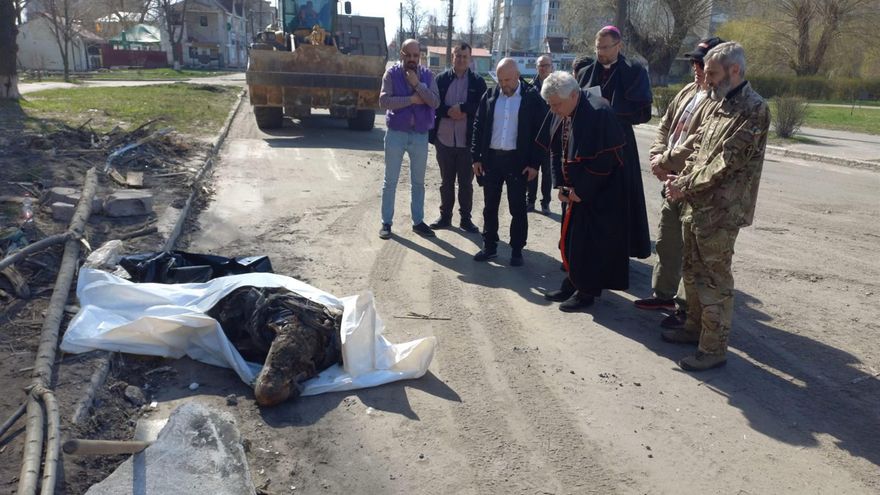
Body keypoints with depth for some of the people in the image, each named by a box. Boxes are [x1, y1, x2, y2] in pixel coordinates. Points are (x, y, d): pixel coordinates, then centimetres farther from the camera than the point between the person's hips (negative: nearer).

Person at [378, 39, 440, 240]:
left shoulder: (427, 75, 3)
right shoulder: (392, 73, -4)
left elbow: (435, 102, -9)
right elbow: (384, 101, -15)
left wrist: (417, 84, -18)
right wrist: (411, 99, -16)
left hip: (420, 135, 2)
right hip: (396, 133, -2)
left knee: (418, 181, 12)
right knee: (390, 181, 5)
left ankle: (418, 221, 23)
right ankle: (386, 222, 15)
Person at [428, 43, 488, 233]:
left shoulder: (478, 82, 1)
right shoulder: (441, 79, 4)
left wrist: (462, 108, -17)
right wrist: (448, 111, -16)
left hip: (467, 141, -1)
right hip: (444, 139, 1)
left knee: (466, 183, 7)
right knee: (446, 181, 13)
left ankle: (465, 218, 19)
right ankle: (445, 216, 24)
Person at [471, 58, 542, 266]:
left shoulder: (531, 98, -5)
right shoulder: (489, 96, 4)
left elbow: (538, 131, -5)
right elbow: (478, 126, 8)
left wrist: (534, 163, -9)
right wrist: (476, 157, 3)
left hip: (517, 160, -3)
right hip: (491, 158, 3)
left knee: (517, 208, 5)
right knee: (490, 206, 10)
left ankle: (517, 249, 16)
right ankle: (489, 246, 22)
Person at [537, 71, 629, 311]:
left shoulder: (599, 113, -24)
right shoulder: (559, 114, -1)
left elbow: (604, 160, -23)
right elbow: (555, 150, 9)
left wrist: (581, 190, -18)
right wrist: (560, 184, 0)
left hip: (599, 194, -7)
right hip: (576, 190, 7)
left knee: (592, 241, 0)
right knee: (571, 236, 14)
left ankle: (587, 291, 13)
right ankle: (574, 281, 29)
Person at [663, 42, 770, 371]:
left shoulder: (753, 110, -14)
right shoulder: (718, 105, 13)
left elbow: (727, 163, -20)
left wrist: (686, 187, -14)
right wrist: (683, 180, 0)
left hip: (721, 211, -9)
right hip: (696, 206, 9)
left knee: (715, 279, -1)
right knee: (692, 270, 19)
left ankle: (714, 349, 10)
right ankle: (695, 327, 35)